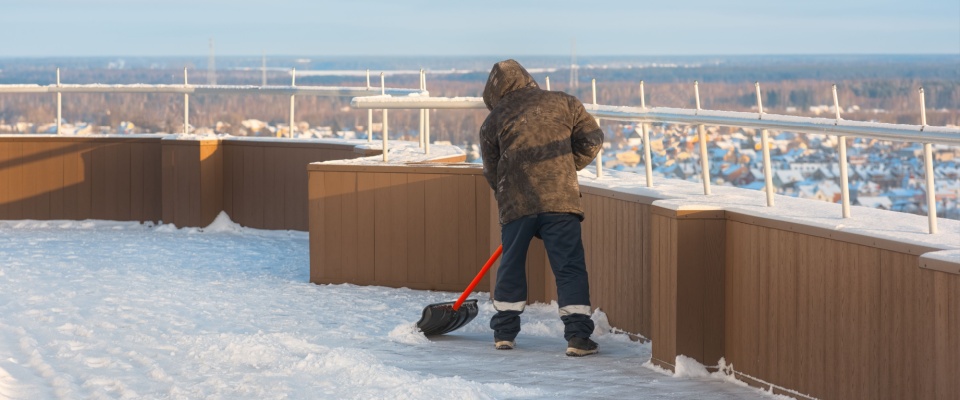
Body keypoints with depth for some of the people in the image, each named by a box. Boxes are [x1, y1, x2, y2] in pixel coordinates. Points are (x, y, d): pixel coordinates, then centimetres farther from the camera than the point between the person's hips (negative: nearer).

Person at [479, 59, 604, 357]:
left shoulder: (492, 122, 10)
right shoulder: (562, 103, 10)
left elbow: (492, 172, 13)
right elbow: (591, 139, 9)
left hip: (515, 202, 1)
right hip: (560, 198, -1)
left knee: (511, 267, 15)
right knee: (570, 267, 2)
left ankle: (504, 333, 22)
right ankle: (578, 335, -5)